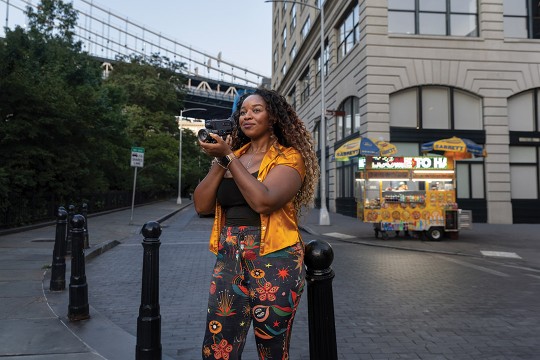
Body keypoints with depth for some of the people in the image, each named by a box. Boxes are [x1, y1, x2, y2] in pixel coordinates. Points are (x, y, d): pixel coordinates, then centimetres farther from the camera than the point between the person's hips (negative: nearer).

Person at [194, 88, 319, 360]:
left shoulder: (288, 156, -3)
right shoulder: (232, 157, 12)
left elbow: (263, 201, -21)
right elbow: (202, 206, 5)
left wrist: (229, 157, -14)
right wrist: (220, 161, -5)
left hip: (274, 262, -4)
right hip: (229, 261, 5)